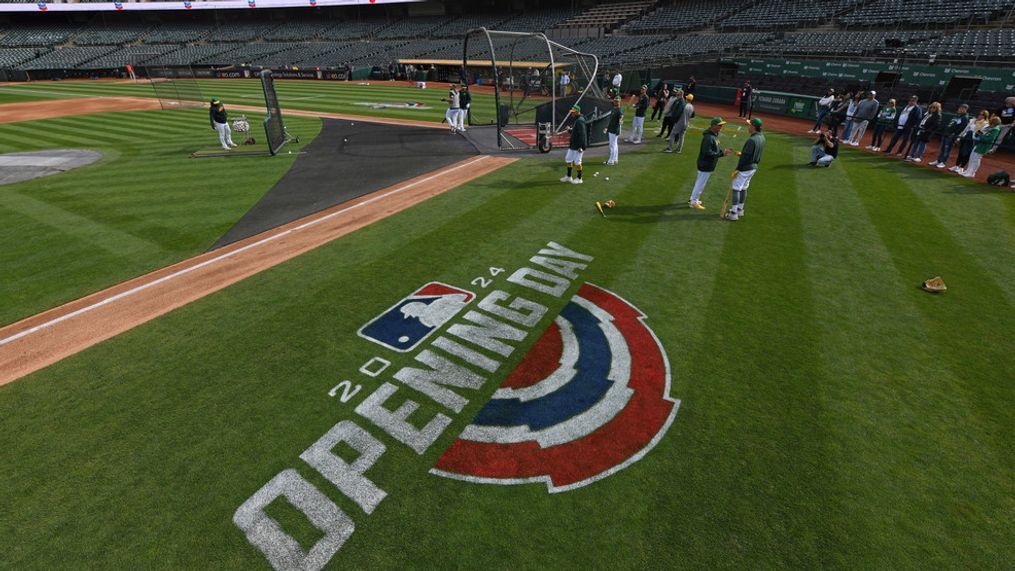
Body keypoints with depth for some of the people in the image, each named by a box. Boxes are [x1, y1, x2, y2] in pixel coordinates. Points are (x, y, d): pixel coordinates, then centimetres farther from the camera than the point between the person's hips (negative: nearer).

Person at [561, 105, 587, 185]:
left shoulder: (580, 121, -19)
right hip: (573, 145, 11)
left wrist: (580, 146, -28)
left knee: (577, 162, -3)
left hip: (578, 146, -11)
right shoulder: (577, 120, 13)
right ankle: (569, 177, 25)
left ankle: (579, 178, 9)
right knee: (568, 159, 15)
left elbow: (582, 134, -25)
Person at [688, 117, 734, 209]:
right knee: (701, 183, 1)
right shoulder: (709, 137, -24)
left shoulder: (715, 135, 8)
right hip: (705, 165, -10)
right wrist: (722, 153, -24)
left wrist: (723, 151, 1)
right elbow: (707, 153, -29)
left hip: (708, 164, 10)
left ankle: (693, 199, 33)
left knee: (700, 182, 20)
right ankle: (694, 202, 12)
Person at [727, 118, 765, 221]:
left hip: (745, 168, -9)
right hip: (754, 166, 9)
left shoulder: (751, 140, -23)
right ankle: (740, 210, 31)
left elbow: (745, 156, -23)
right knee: (743, 188, 20)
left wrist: (737, 169, -18)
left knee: (736, 188, -3)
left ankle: (734, 213, -1)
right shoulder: (762, 138, 6)